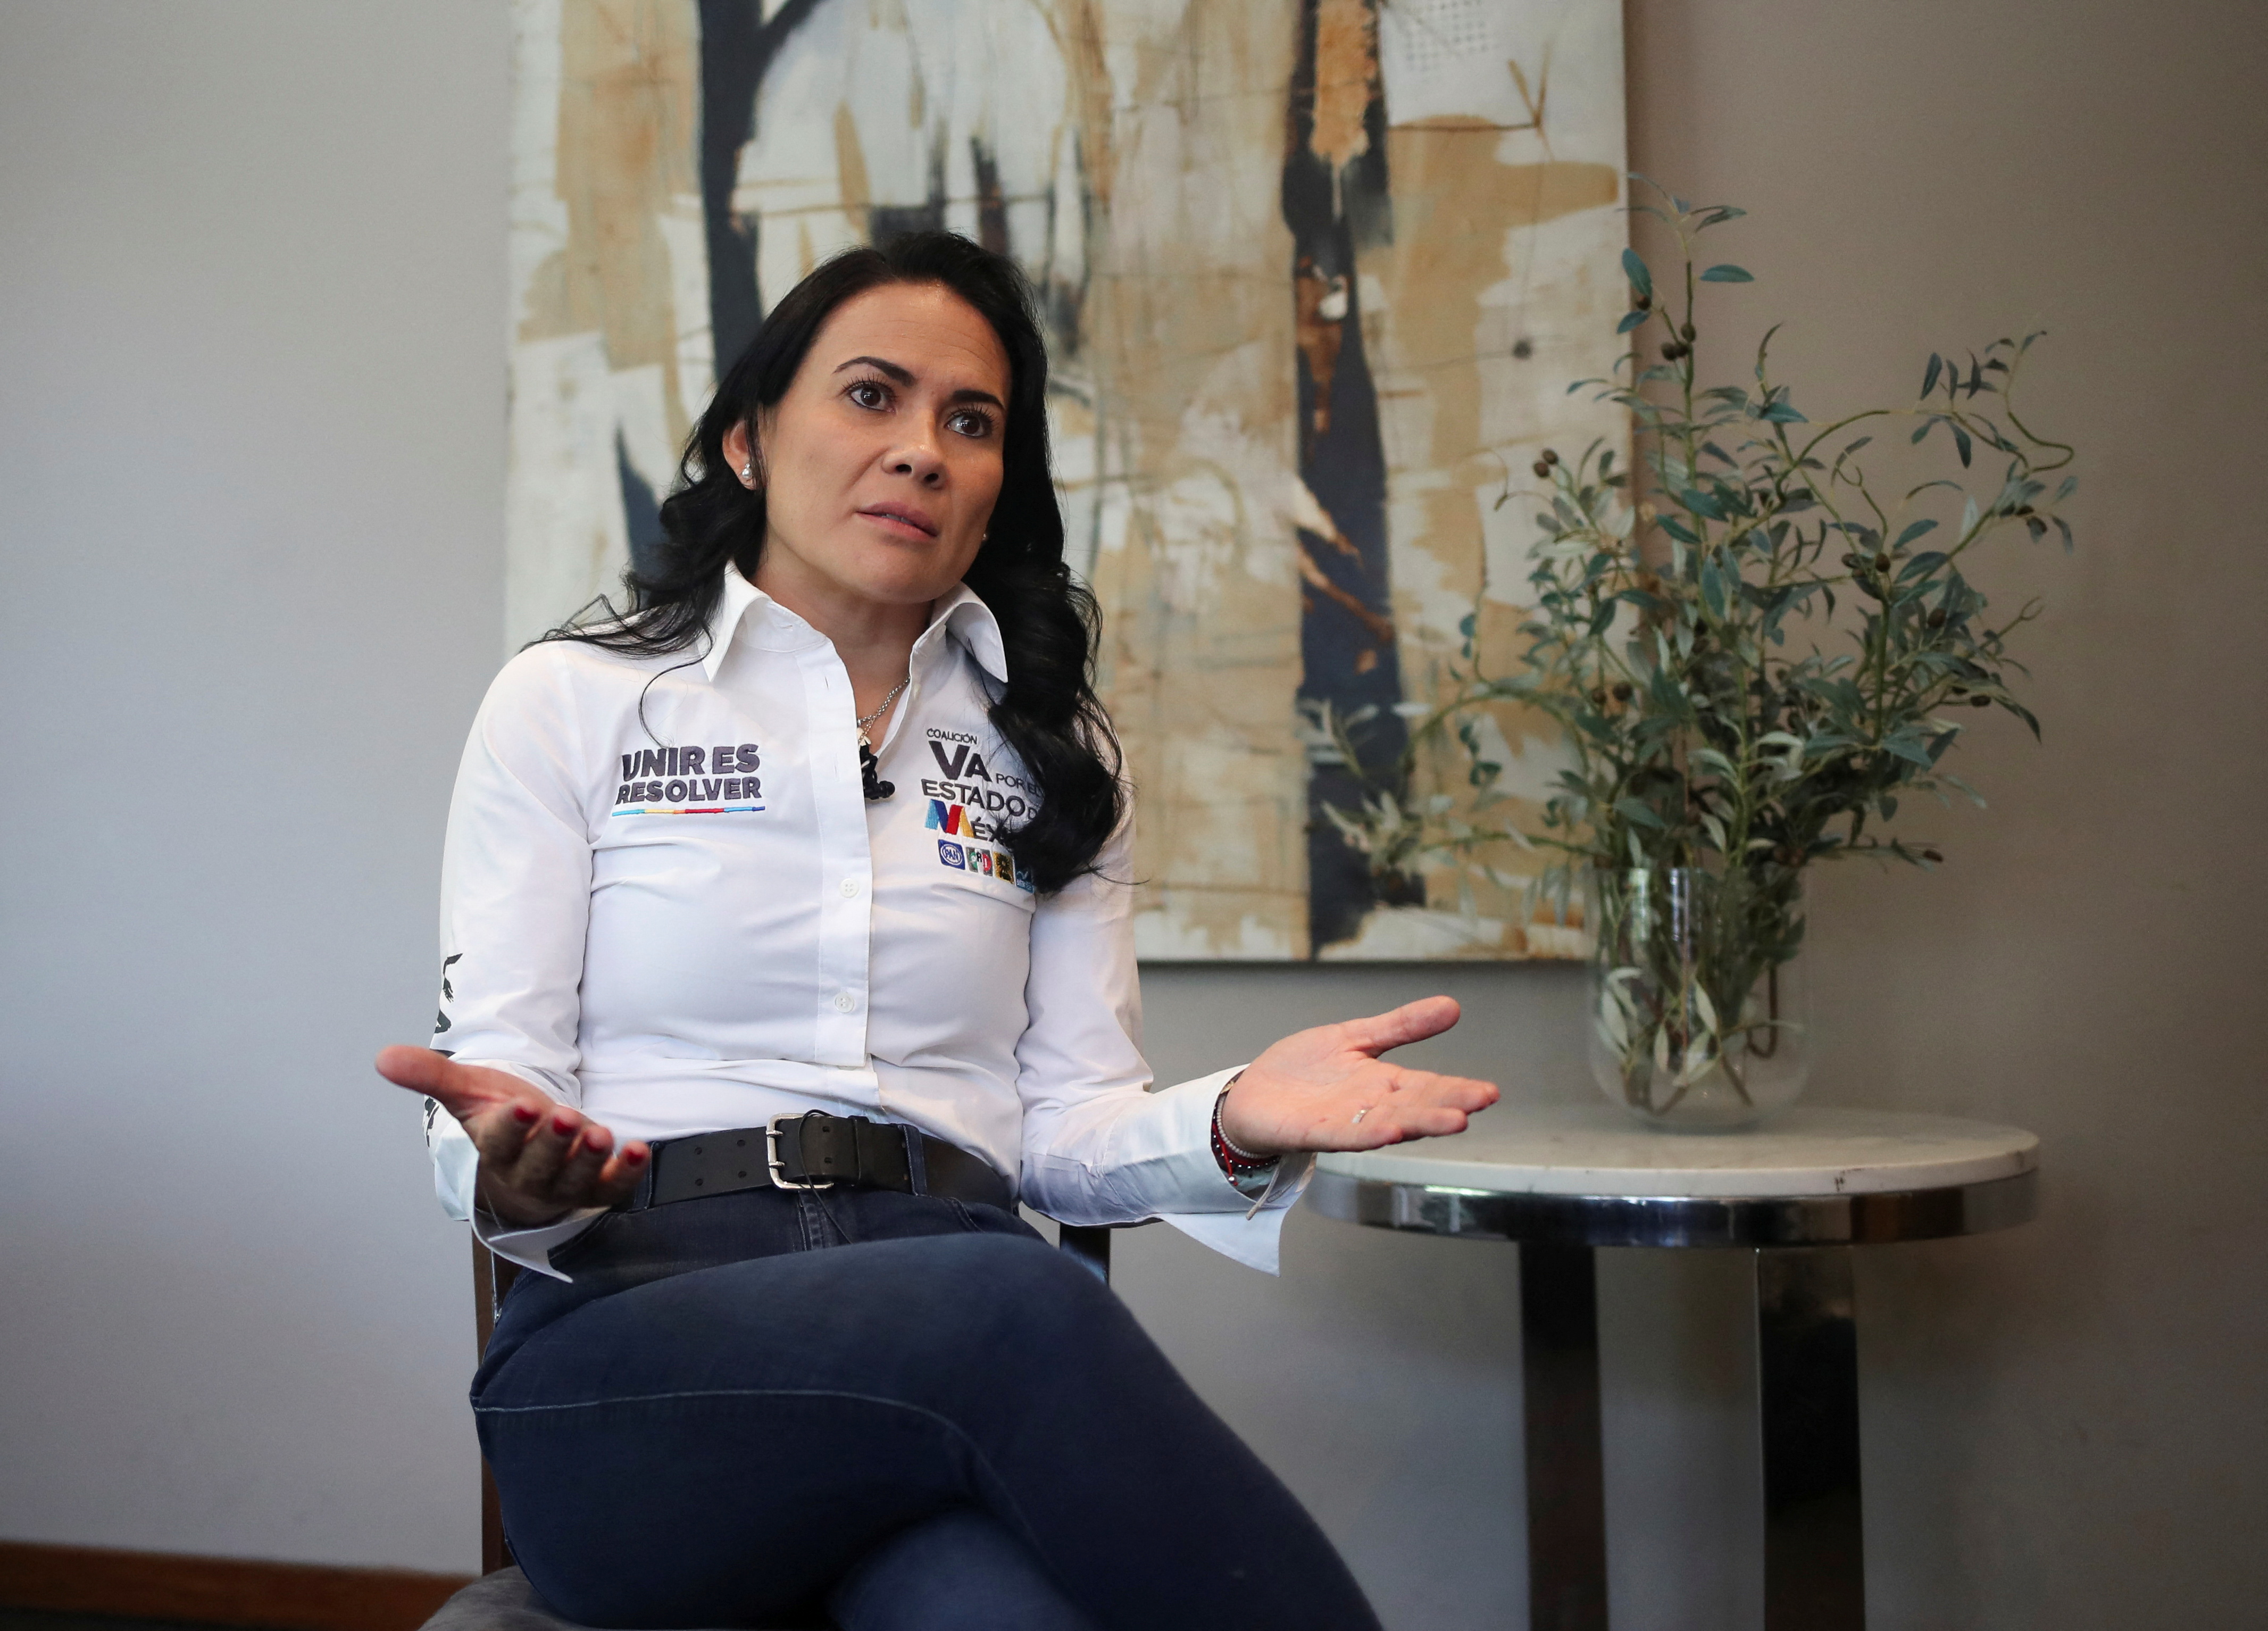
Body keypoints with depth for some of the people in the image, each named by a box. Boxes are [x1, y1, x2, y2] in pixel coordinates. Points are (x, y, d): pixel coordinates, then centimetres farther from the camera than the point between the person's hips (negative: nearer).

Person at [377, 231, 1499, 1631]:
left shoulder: (1051, 757, 20)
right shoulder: (569, 705, 11)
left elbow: (1066, 1130, 12)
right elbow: (498, 1101, 5)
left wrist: (1230, 1123, -10)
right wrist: (519, 1173, -20)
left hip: (957, 1334, 2)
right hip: (637, 1334, -1)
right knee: (1020, 1307, -36)